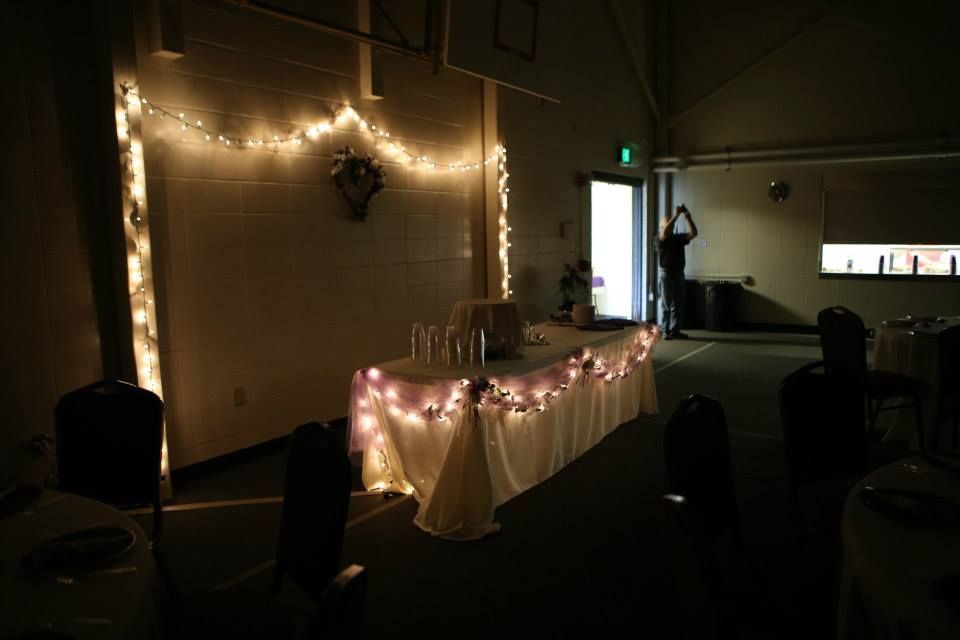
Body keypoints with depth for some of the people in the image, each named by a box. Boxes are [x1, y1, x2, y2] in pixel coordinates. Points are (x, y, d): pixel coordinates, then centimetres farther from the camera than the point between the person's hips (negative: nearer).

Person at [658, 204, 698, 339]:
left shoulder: (679, 238, 11)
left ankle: (675, 330, 14)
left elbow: (693, 233, 1)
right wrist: (675, 215, -26)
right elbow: (665, 232, -26)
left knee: (678, 304, 7)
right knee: (666, 304, -3)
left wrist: (688, 217, -10)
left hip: (679, 273, 6)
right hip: (666, 274, -6)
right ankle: (665, 331, -1)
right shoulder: (660, 239, -5)